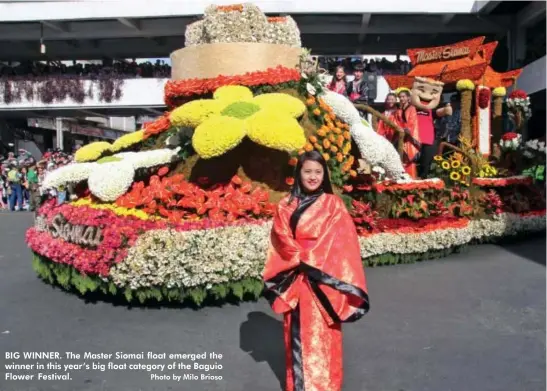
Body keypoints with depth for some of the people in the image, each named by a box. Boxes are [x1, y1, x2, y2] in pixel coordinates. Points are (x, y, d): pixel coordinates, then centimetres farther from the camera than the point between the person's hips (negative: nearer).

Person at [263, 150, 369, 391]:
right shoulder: (286, 206, 4)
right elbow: (282, 240, -1)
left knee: (323, 334, 3)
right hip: (295, 278, 2)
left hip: (323, 278, -2)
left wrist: (312, 261, -12)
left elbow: (340, 241, -6)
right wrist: (301, 259, -13)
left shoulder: (333, 204, -1)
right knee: (298, 333, 10)